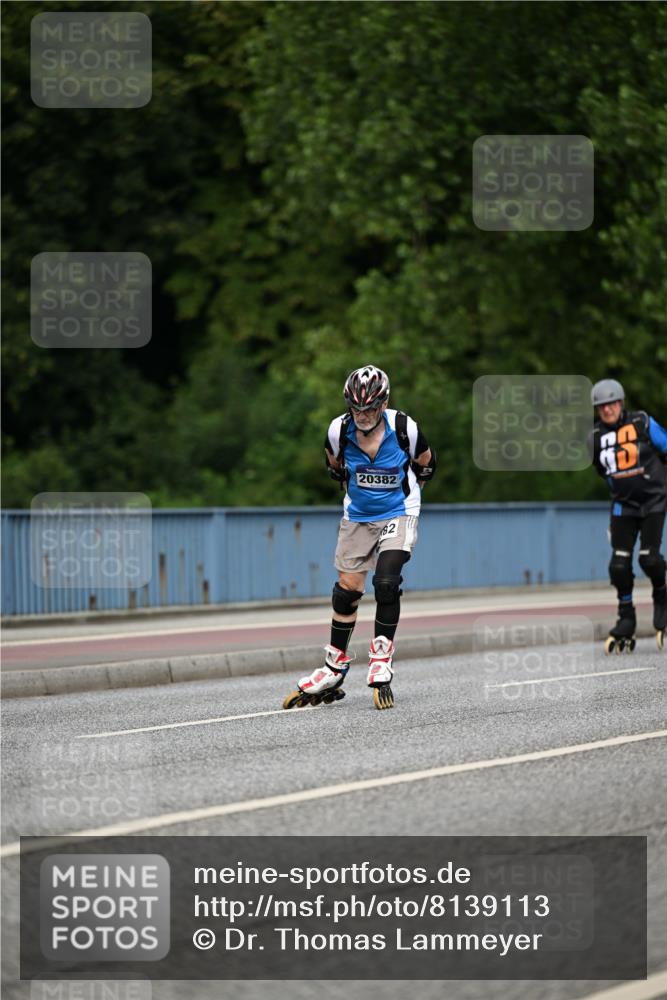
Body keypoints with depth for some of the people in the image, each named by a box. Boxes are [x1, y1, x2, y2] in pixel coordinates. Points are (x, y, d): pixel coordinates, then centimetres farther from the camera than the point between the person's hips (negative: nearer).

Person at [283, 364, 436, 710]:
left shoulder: (404, 429, -19)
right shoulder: (339, 430, -14)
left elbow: (425, 463, 3)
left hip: (397, 514, -3)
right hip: (357, 516, 3)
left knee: (386, 583, -21)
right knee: (347, 590, 1)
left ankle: (381, 664, -9)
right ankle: (333, 671, 15)